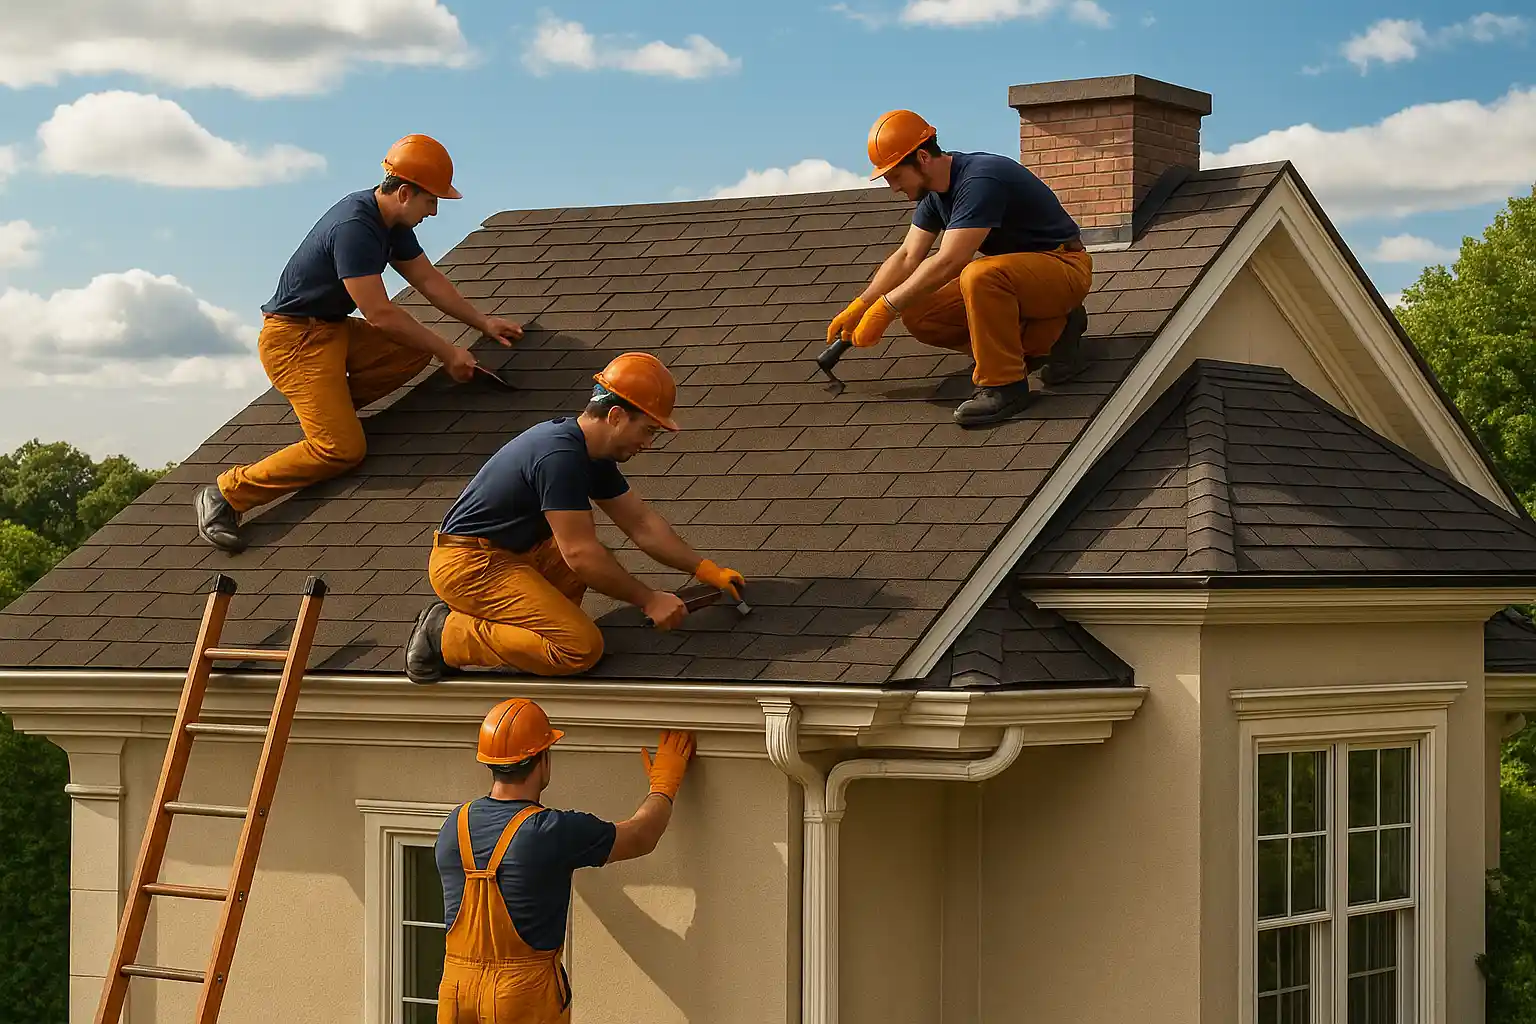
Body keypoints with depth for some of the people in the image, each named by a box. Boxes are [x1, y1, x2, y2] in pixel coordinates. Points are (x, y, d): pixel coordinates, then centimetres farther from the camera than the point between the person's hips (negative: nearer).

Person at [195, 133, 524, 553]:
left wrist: (481, 322, 15)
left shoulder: (391, 221, 6)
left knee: (413, 352, -6)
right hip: (294, 340, -10)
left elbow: (428, 279, 19)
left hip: (334, 329, 10)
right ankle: (226, 494, -11)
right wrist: (447, 351, -18)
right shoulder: (354, 228, -25)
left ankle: (328, 403, 2)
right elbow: (379, 314, -25)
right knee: (341, 449, -18)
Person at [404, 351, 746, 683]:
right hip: (470, 566, -10)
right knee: (582, 648, -17)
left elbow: (641, 523, 17)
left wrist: (706, 570, 12)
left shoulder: (591, 453, 9)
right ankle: (448, 636, -9)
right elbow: (580, 554, -21)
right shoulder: (560, 457, -23)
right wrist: (648, 600, -13)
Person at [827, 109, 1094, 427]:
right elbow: (907, 257, 7)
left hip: (1064, 269, -10)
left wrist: (886, 308, -26)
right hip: (1015, 275, 10)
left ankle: (1003, 384, -21)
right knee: (918, 314, -2)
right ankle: (1048, 334, 1)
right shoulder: (935, 192, 4)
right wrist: (857, 308, -1)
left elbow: (947, 263, -31)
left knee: (979, 276, -39)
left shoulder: (980, 181, -27)